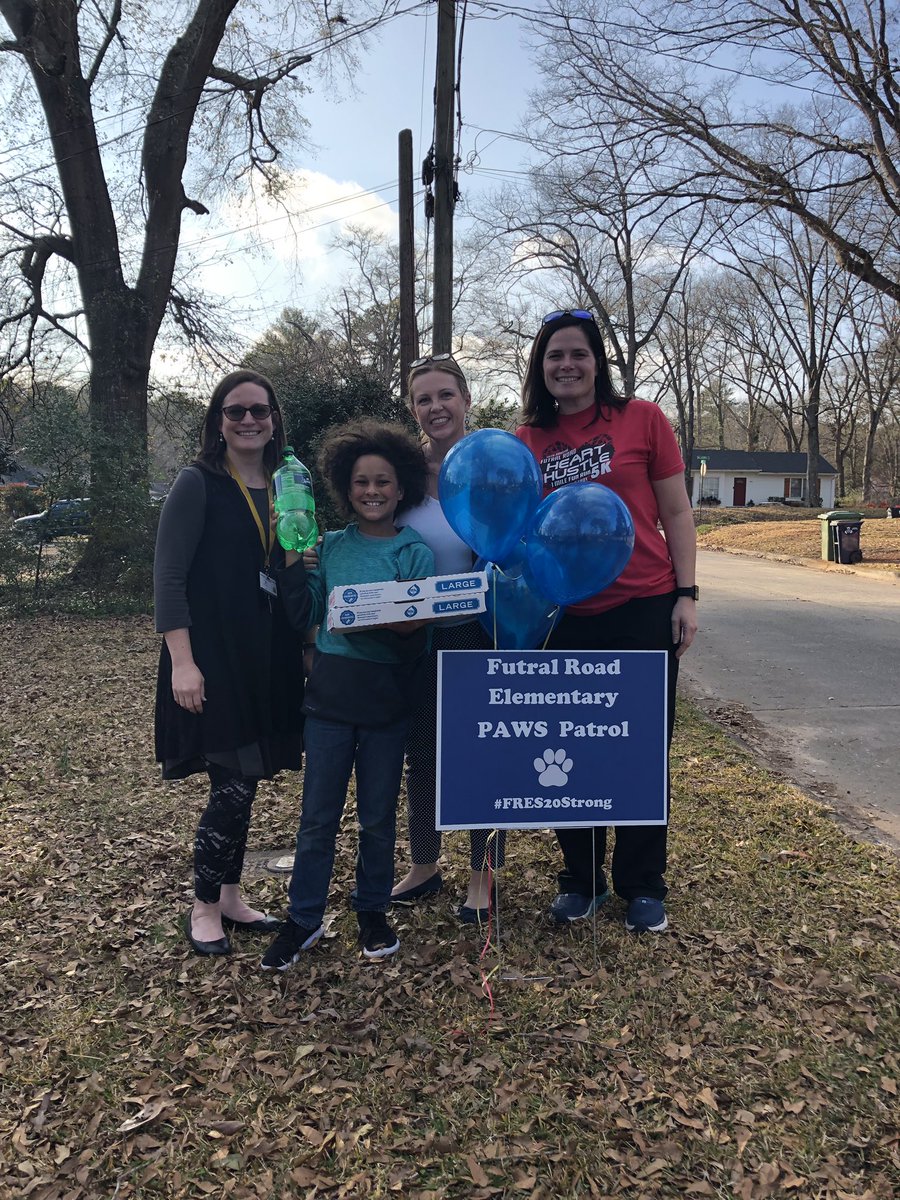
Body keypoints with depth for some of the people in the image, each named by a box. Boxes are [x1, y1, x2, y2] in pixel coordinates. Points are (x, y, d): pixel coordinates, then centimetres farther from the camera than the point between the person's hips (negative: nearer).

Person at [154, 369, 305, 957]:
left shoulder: (282, 488, 11)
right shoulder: (199, 484, -7)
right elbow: (169, 576, -12)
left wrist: (304, 648, 8)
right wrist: (182, 661, -19)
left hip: (267, 655, 6)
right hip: (212, 654, -6)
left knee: (244, 780, 12)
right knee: (233, 783, -4)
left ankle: (230, 897, 27)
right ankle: (204, 907, 16)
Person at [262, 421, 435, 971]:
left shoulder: (416, 553, -2)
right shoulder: (330, 547, 4)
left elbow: (422, 636, -4)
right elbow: (307, 616, 3)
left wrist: (405, 628, -25)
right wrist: (293, 564, -9)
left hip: (388, 701, -1)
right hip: (330, 697, 2)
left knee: (378, 817, 13)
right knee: (318, 817, 8)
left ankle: (373, 912, 32)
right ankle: (304, 919, 24)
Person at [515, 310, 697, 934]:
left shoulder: (642, 418, -1)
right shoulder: (527, 441, 6)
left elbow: (676, 512, 1)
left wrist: (687, 595, -5)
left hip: (644, 610, -2)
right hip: (565, 619, 3)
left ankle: (643, 887, 27)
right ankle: (582, 879, 31)